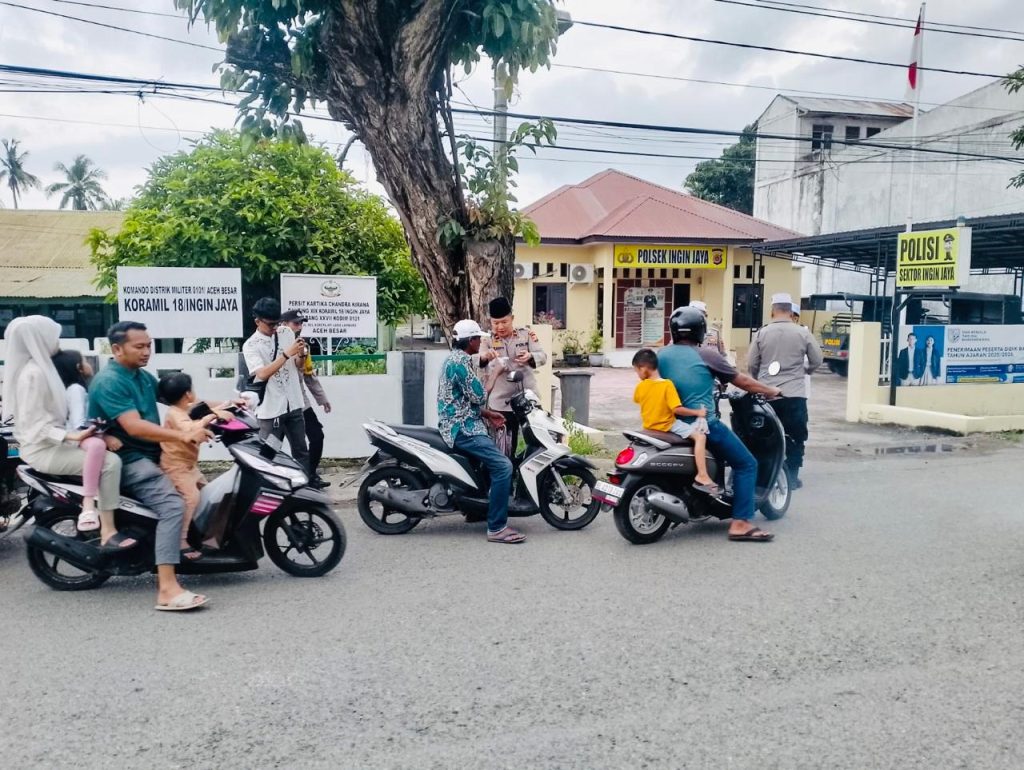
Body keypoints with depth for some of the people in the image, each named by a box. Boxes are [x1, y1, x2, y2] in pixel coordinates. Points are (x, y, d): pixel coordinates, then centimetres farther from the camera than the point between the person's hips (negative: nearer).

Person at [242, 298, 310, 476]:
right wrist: (287, 353, -26)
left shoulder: (287, 333, 5)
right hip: (270, 409, -5)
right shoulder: (251, 345, -9)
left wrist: (301, 354, -9)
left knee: (301, 450, 13)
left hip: (293, 404, 5)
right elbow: (262, 374, -23)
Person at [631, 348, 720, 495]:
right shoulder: (667, 384, -19)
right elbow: (677, 409, -23)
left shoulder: (640, 386, -5)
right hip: (667, 426, -6)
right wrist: (697, 412, -11)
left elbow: (636, 400, 17)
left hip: (649, 427, 6)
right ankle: (702, 477, -27)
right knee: (700, 436, -14)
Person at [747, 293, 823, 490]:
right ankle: (792, 476, 7)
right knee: (795, 436, 8)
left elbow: (751, 364, 1)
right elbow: (817, 361, 5)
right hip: (794, 394, -1)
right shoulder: (802, 333, -2)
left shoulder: (762, 333, 0)